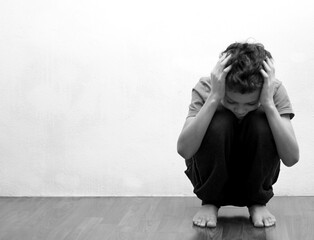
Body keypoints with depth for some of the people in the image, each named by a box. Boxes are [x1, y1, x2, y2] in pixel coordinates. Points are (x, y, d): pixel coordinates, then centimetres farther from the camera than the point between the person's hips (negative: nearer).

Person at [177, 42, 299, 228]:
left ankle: (257, 202, -5)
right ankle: (210, 201, -7)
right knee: (219, 122, -32)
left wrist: (268, 103, -39)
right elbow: (184, 150, -38)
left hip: (255, 176, 1)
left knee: (261, 124, -30)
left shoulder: (274, 90, -20)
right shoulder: (205, 89, -23)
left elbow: (291, 158, -31)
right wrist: (214, 98, -42)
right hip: (212, 174, -1)